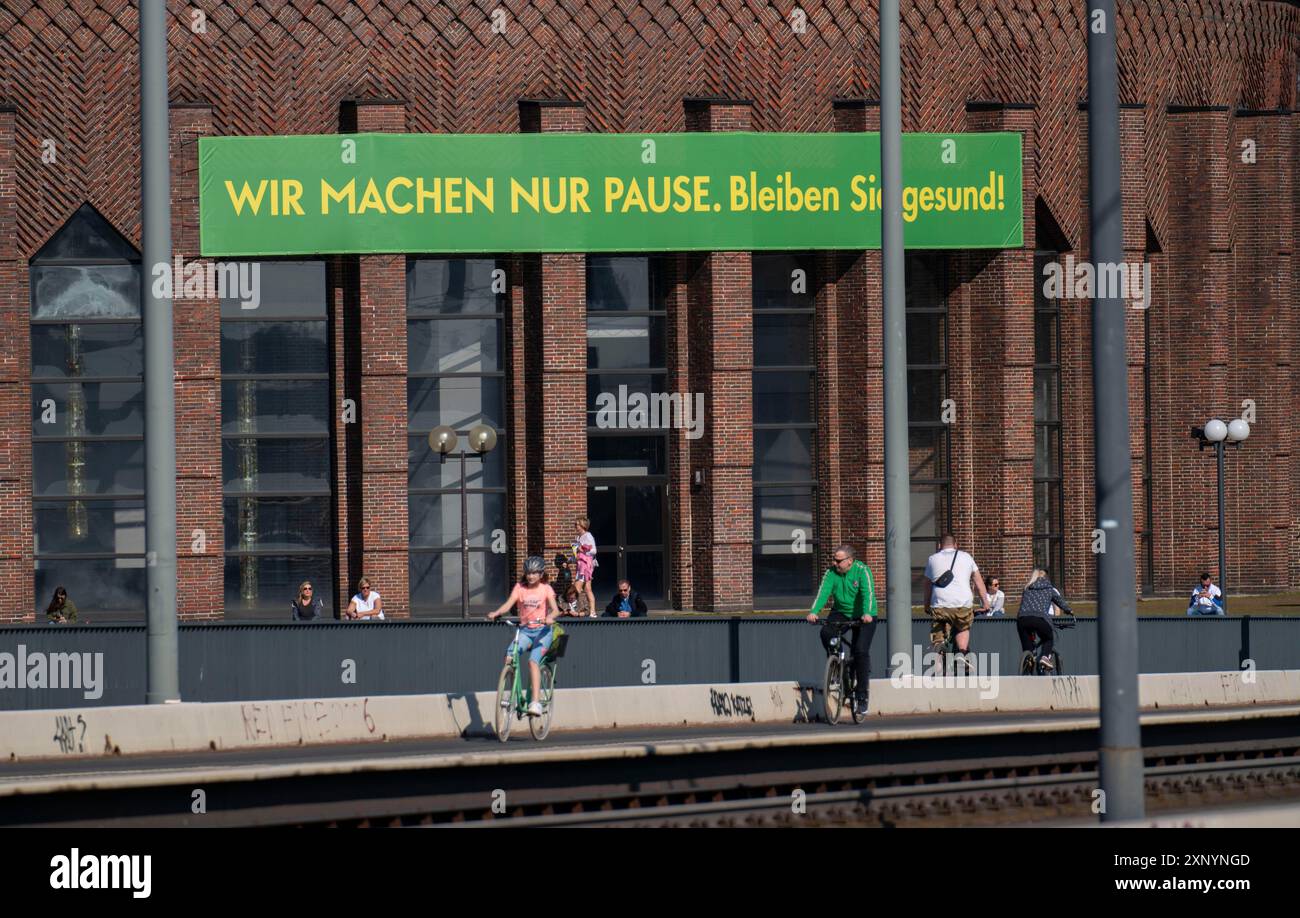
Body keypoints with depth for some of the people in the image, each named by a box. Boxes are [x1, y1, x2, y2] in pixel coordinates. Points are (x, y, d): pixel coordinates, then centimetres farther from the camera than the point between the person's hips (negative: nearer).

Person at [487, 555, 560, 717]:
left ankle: (535, 702, -29)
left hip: (542, 630, -3)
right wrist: (495, 613, -29)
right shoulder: (520, 587, 4)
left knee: (533, 661, -26)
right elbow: (508, 604, -9)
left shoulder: (546, 589, -2)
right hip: (524, 630, 3)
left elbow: (555, 609, -14)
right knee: (509, 657, -23)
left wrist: (550, 617, -38)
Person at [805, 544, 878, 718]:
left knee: (861, 651, -16)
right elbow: (823, 592, -18)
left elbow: (868, 593, -29)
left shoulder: (862, 571, -16)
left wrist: (867, 614, -46)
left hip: (864, 617, -4)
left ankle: (862, 697, -8)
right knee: (826, 632, -26)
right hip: (841, 612, 4)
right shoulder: (832, 573, -6)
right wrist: (813, 611, -35)